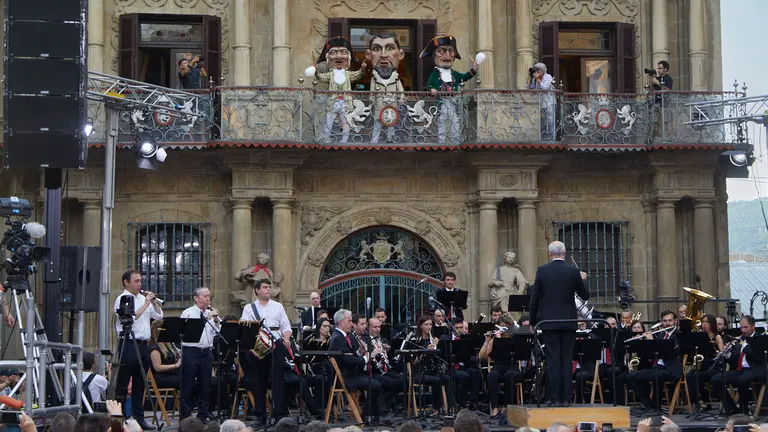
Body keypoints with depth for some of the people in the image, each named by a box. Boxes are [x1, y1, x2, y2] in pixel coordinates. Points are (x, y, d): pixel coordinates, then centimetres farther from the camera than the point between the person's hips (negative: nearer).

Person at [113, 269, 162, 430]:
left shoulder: (143, 298, 17)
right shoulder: (122, 299, -5)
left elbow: (159, 316, 18)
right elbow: (131, 318, -20)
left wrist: (154, 302, 3)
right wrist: (145, 304, -16)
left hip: (143, 344, 8)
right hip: (128, 344, -8)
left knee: (140, 384, 10)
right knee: (123, 384, -4)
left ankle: (138, 417, 15)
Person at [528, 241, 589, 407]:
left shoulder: (542, 271, -3)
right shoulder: (573, 272, -3)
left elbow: (534, 298, -1)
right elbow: (585, 296, 6)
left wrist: (533, 321, 9)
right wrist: (582, 280, 25)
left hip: (549, 322, -1)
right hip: (568, 322, 1)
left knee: (552, 360, -1)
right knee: (567, 360, 6)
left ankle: (554, 398, -3)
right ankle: (565, 398, 5)